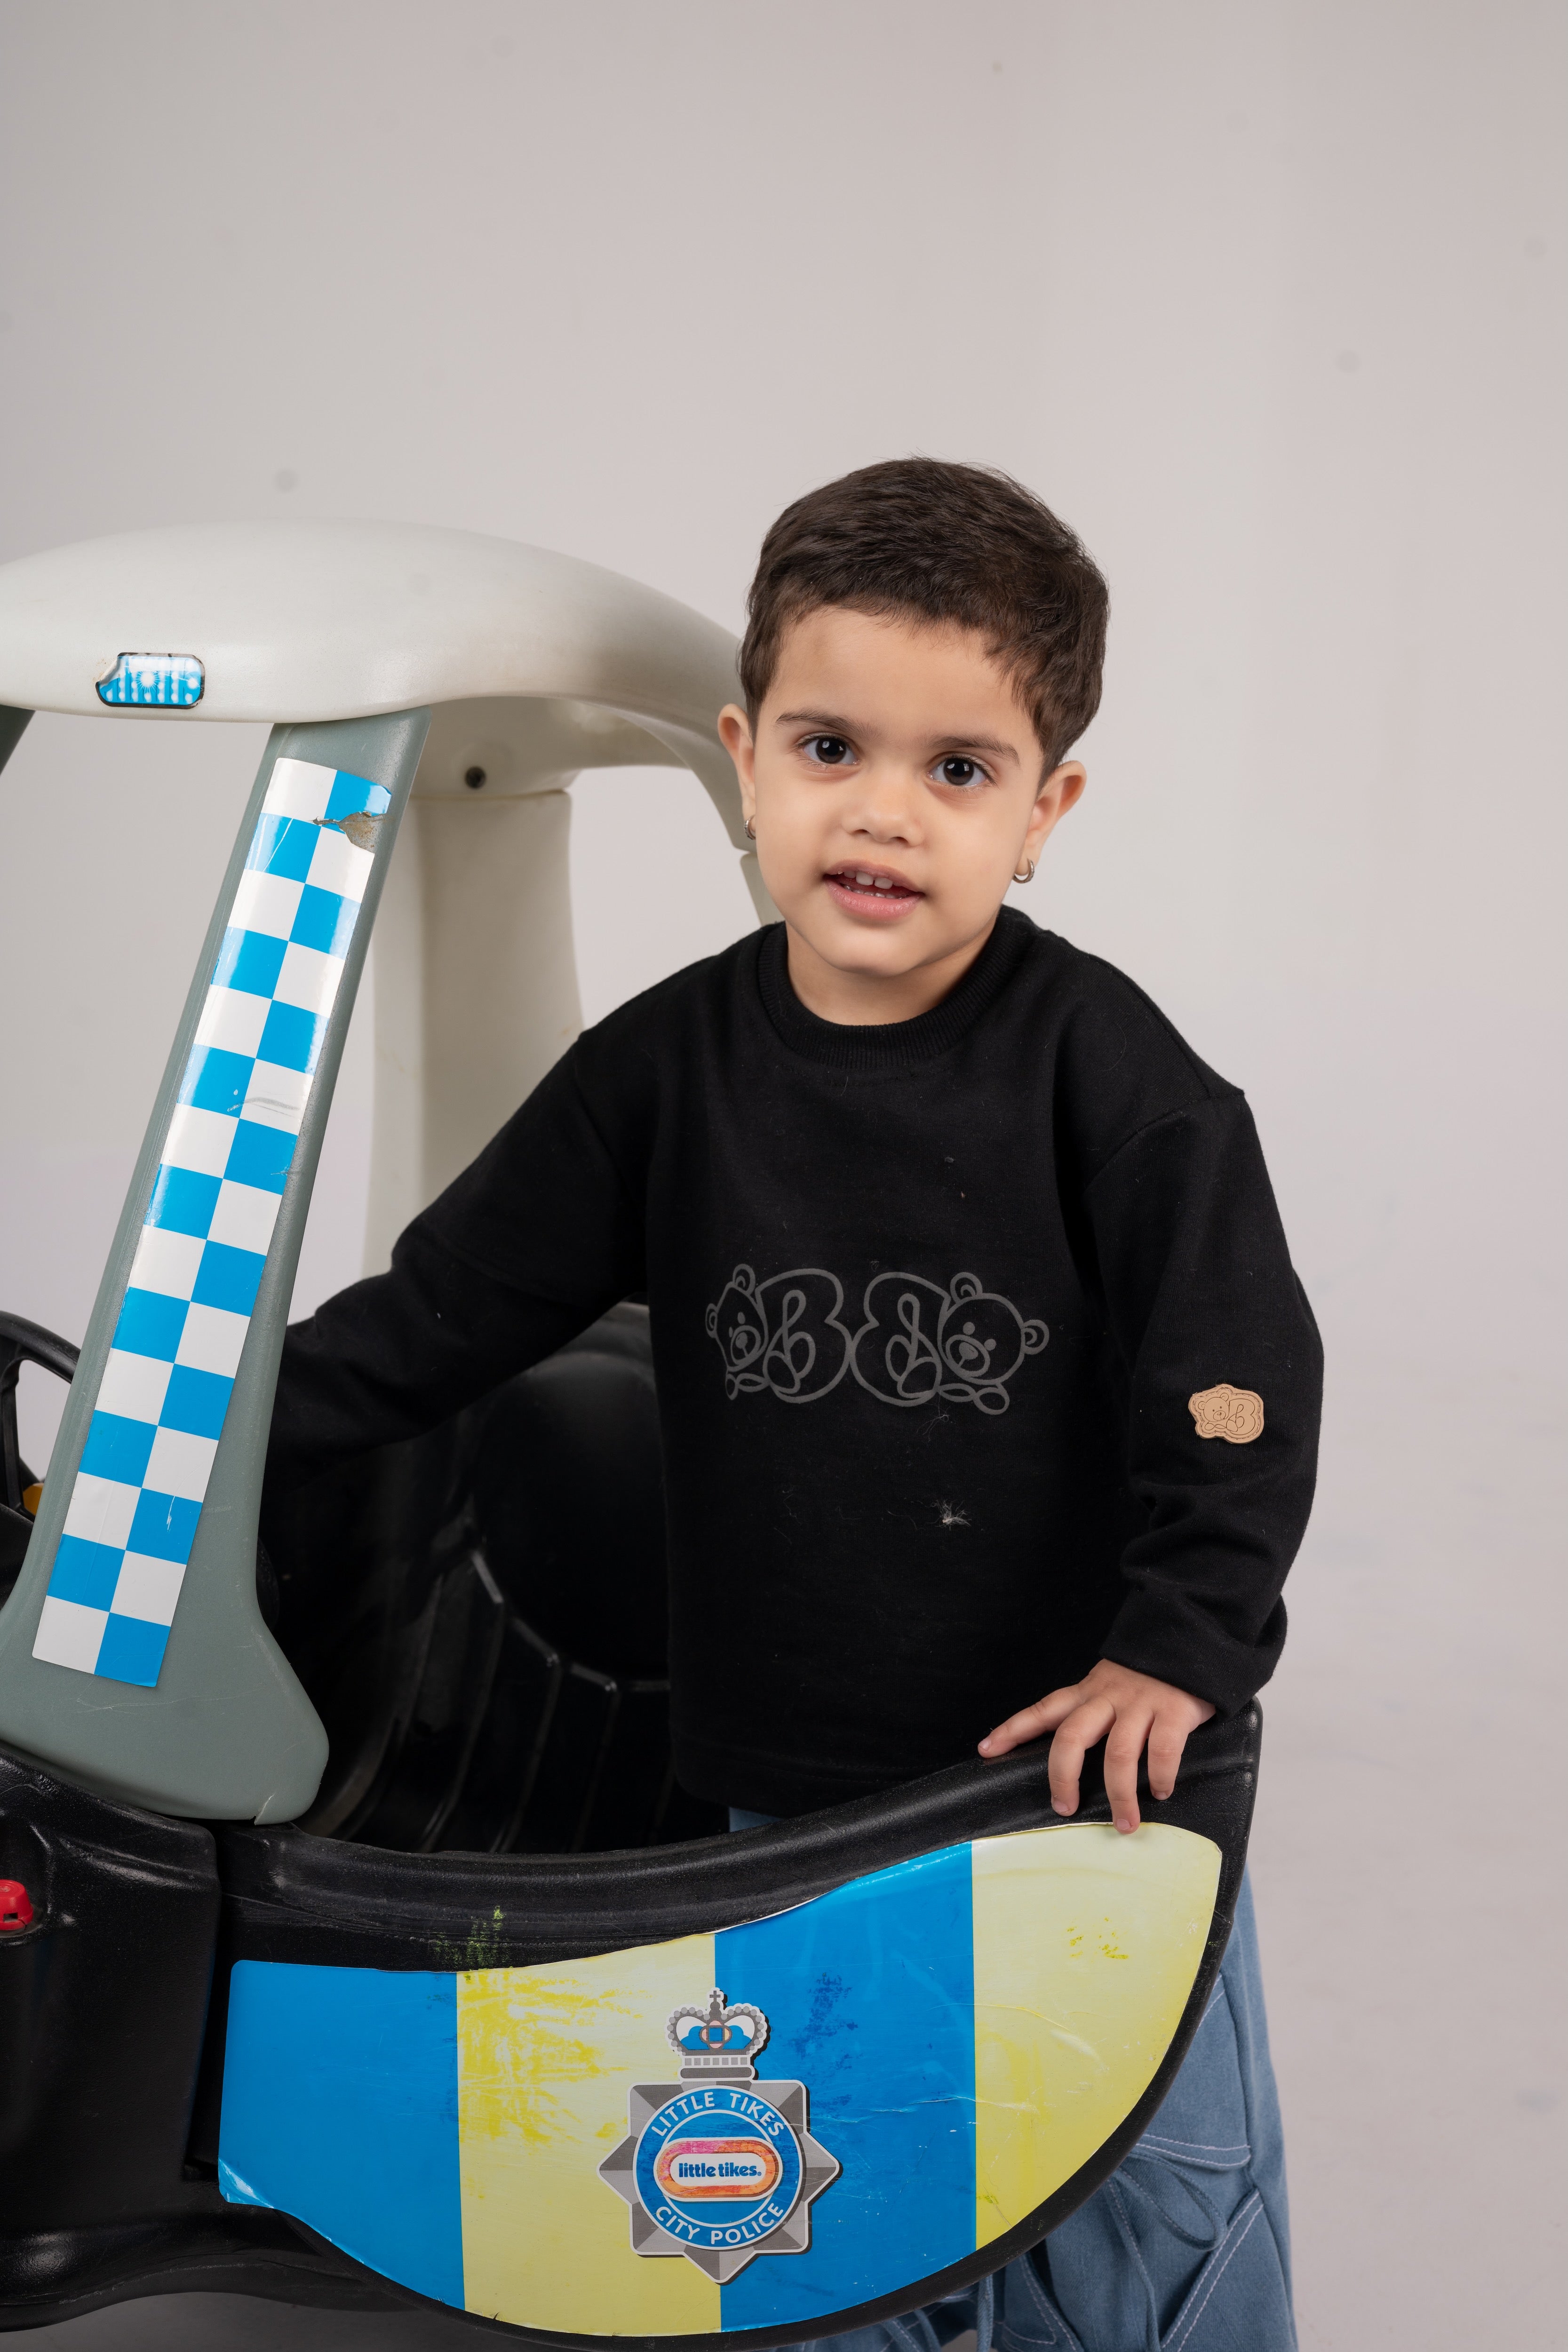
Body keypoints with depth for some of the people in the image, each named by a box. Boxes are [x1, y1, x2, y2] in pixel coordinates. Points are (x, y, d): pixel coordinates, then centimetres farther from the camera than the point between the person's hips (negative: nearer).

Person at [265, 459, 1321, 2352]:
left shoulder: (1104, 1073, -12)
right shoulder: (665, 1074, -4)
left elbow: (1235, 1376, -10)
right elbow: (442, 1310, 1)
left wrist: (1177, 1643, -16)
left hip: (1087, 1759, -2)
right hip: (788, 1785, 3)